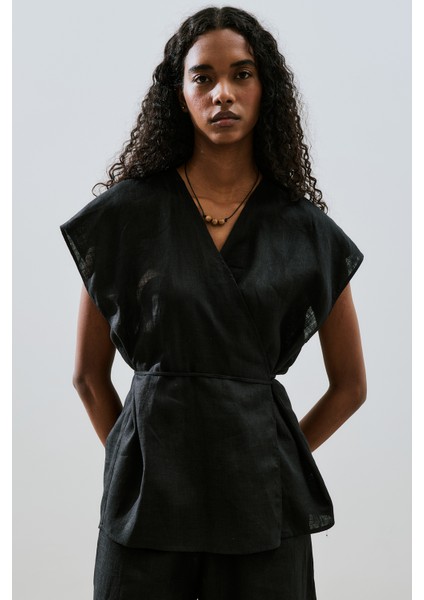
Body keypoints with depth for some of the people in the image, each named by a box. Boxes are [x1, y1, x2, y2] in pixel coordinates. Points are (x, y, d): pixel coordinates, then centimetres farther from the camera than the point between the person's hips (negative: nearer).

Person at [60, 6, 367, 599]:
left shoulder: (308, 232, 1)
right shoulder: (127, 213, -1)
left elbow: (350, 385, 10)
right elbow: (89, 374, 6)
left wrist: (273, 462, 9)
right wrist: (143, 457, 6)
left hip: (262, 498, 1)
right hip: (148, 488, 0)